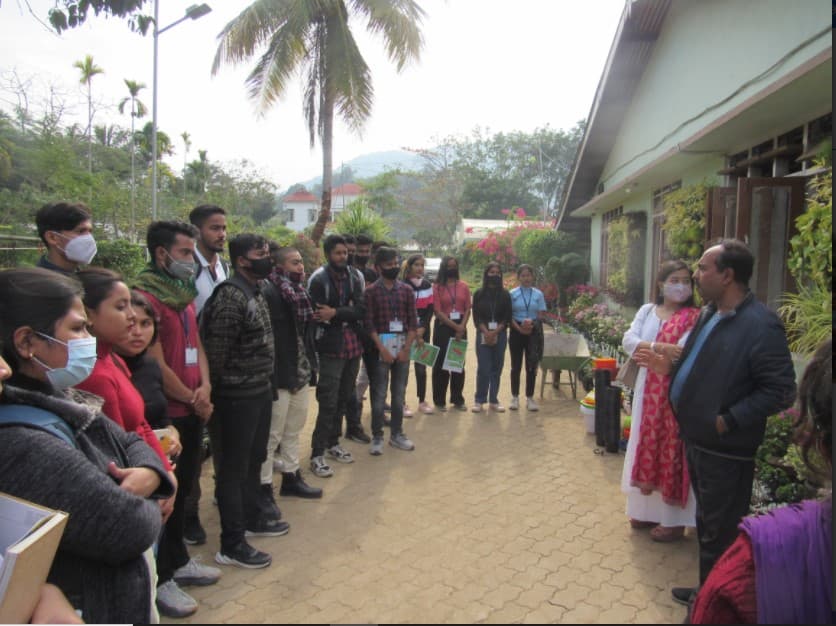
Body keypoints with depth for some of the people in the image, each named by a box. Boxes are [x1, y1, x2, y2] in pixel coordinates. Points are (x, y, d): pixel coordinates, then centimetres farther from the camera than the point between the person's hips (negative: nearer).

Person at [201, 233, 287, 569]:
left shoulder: (256, 292, 11)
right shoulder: (230, 296, -19)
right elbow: (217, 352, -19)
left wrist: (265, 383, 13)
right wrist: (220, 392, -9)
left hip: (261, 391, 9)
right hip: (238, 396, -9)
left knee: (254, 459, 21)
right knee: (233, 466, 2)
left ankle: (252, 518, 39)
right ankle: (231, 545, 14)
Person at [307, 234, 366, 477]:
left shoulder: (354, 278, 10)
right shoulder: (319, 279, -8)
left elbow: (361, 311, -4)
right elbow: (319, 315, -15)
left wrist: (336, 314, -16)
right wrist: (347, 314, -9)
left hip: (353, 346, 6)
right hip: (331, 348, -6)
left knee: (343, 398, 14)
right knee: (328, 402, -6)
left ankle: (333, 443, 29)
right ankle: (317, 455, 2)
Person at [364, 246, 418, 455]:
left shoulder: (406, 290, 7)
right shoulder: (371, 291, -2)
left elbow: (413, 322, 4)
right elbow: (369, 323, -7)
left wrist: (406, 349, -6)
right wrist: (382, 349, -14)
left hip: (403, 346, 3)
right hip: (380, 346, -3)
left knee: (399, 393, 10)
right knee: (379, 394, 1)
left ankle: (396, 434, 22)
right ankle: (377, 437, 10)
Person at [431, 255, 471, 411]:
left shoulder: (463, 286, 9)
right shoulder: (437, 287, -1)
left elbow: (468, 309, 5)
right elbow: (437, 311, -8)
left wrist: (462, 326, -11)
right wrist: (454, 326, -14)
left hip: (461, 328, 3)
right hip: (443, 327, -3)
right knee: (441, 363, 1)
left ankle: (457, 399, 17)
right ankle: (439, 400, 9)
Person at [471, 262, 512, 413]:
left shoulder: (505, 294, 6)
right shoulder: (479, 293, 4)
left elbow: (507, 317, 2)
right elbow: (476, 316, 0)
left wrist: (495, 332, -10)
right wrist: (486, 332, -13)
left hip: (500, 334, 1)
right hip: (483, 334, -1)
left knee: (497, 368, 4)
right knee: (483, 368, -6)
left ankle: (493, 400, 13)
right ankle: (479, 400, 4)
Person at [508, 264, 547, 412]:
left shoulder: (538, 294, 3)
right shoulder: (512, 294, 0)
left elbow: (540, 316, 2)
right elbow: (509, 316, -2)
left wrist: (532, 323, -17)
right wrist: (519, 328, -15)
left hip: (534, 332, 1)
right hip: (517, 331, 0)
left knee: (532, 366, 4)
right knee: (516, 366, 7)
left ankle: (530, 398, 13)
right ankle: (515, 397, 17)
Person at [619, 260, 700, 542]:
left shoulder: (694, 317, -7)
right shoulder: (647, 311, 7)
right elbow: (628, 341, -6)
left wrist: (647, 350, -14)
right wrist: (659, 347, -21)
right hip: (648, 390, 5)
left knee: (672, 449, 1)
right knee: (648, 446, 13)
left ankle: (673, 519, 14)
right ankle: (648, 509, 28)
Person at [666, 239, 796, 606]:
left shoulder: (760, 326, -20)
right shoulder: (708, 313, 6)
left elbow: (780, 390, -21)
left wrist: (727, 421, -20)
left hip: (725, 450, -8)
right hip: (696, 438, 9)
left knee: (719, 535, 8)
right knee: (706, 524, 23)